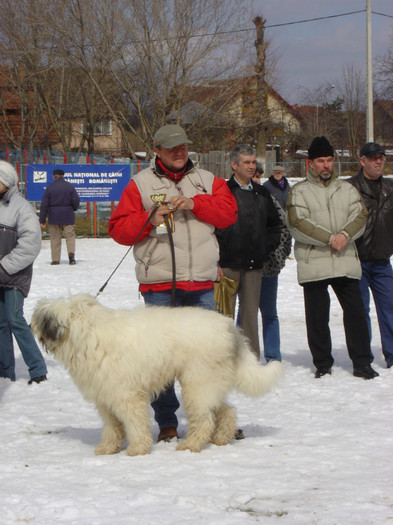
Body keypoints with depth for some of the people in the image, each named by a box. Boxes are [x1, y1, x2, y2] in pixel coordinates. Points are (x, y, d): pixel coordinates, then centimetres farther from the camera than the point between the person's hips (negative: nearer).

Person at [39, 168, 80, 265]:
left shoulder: (50, 188, -2)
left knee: (55, 238, 6)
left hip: (54, 217, 0)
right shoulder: (69, 186, -1)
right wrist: (74, 209, 19)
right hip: (68, 217, 0)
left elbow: (44, 204, -3)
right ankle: (71, 252, -20)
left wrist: (42, 219, 2)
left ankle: (55, 259, 4)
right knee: (70, 236, 5)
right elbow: (76, 200, -3)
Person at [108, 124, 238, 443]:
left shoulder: (207, 180, 15)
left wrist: (195, 204, -11)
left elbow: (229, 212, 2)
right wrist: (149, 220, -13)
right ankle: (167, 422, 8)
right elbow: (119, 229, 4)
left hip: (201, 284, 2)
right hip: (159, 284, -2)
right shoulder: (141, 184, 8)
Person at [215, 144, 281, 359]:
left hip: (254, 264, 5)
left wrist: (267, 247, 11)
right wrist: (215, 261, -13)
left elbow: (275, 224, 26)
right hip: (227, 264, -5)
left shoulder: (261, 193, 15)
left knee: (250, 313, 7)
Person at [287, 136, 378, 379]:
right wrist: (330, 238, -15)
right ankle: (323, 363, 14)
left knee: (355, 311, -1)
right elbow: (298, 224, -9)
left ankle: (362, 362, 6)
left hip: (346, 262, 2)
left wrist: (345, 235, -16)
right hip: (313, 264, -2)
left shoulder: (347, 188, 16)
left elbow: (360, 215, 4)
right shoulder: (299, 191, 4)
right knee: (317, 316, 2)